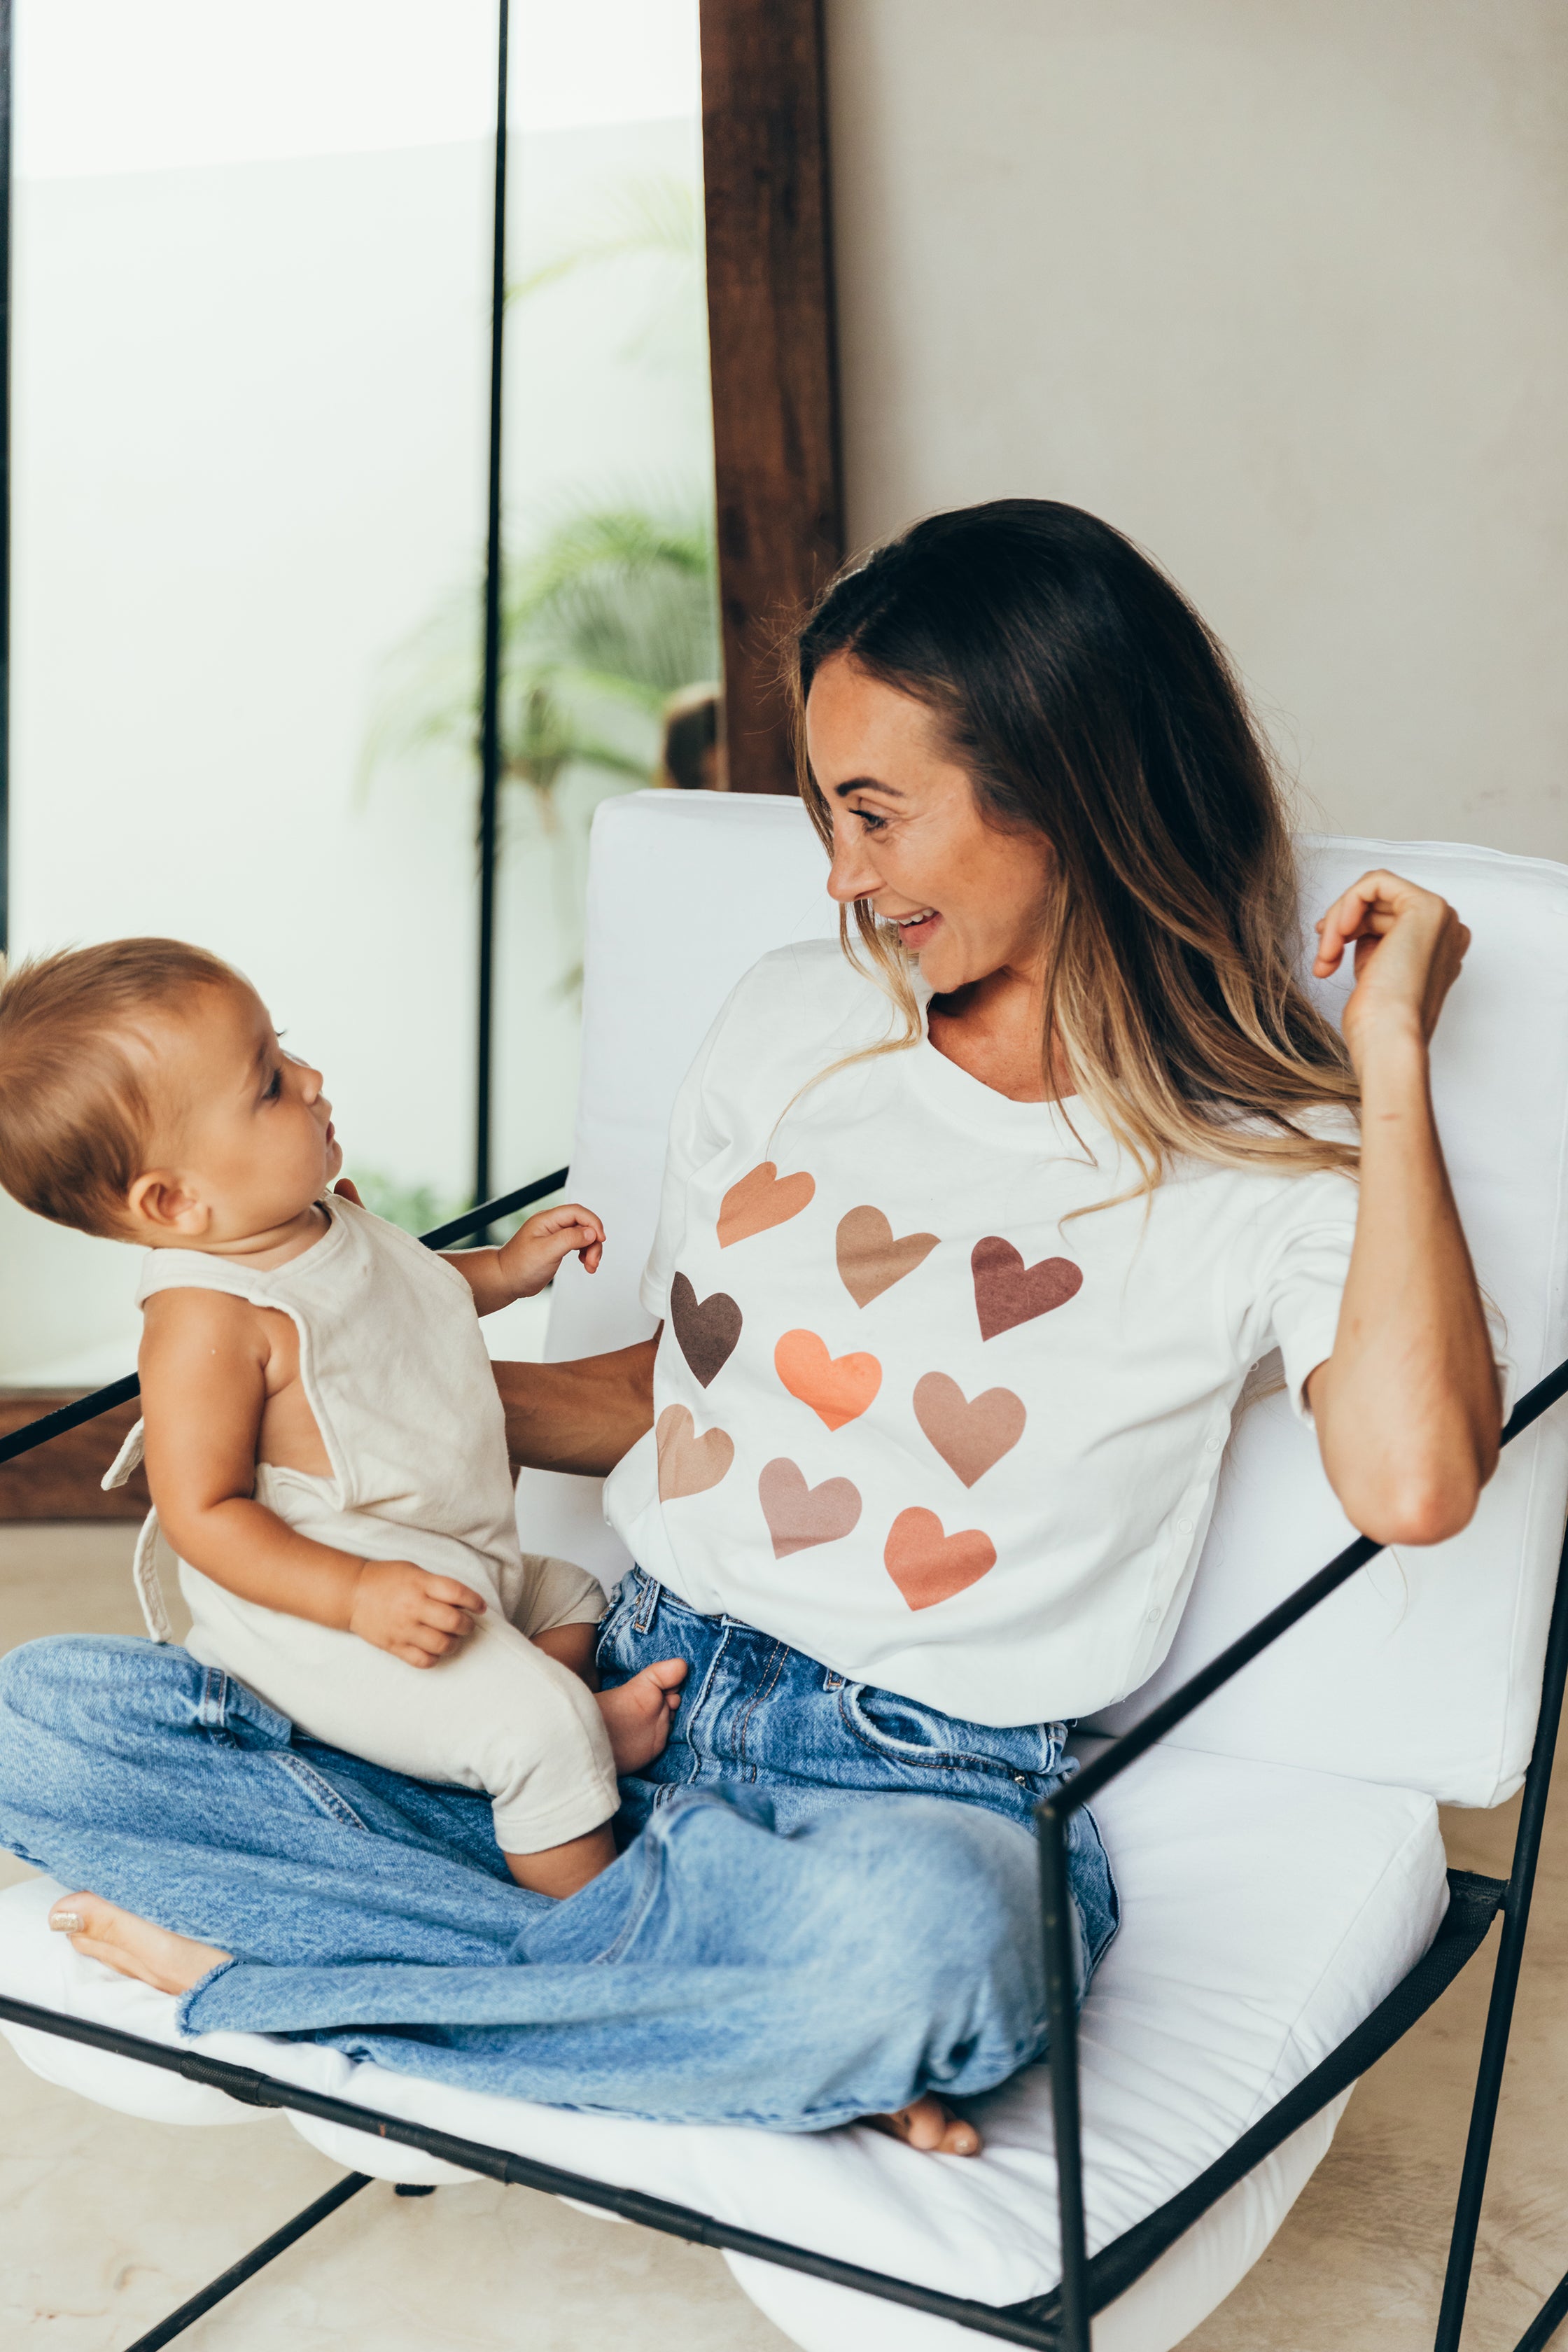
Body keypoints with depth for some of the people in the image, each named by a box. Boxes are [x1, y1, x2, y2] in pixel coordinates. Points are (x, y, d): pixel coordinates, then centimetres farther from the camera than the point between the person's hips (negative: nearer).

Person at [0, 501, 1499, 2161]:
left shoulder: (1268, 1163, -4)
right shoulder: (793, 1019, 13)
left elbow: (1412, 1483, -24)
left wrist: (1389, 1054, -16)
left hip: (917, 1789, -5)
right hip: (619, 1698, 6)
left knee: (910, 1936, -43)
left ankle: (264, 1978, -17)